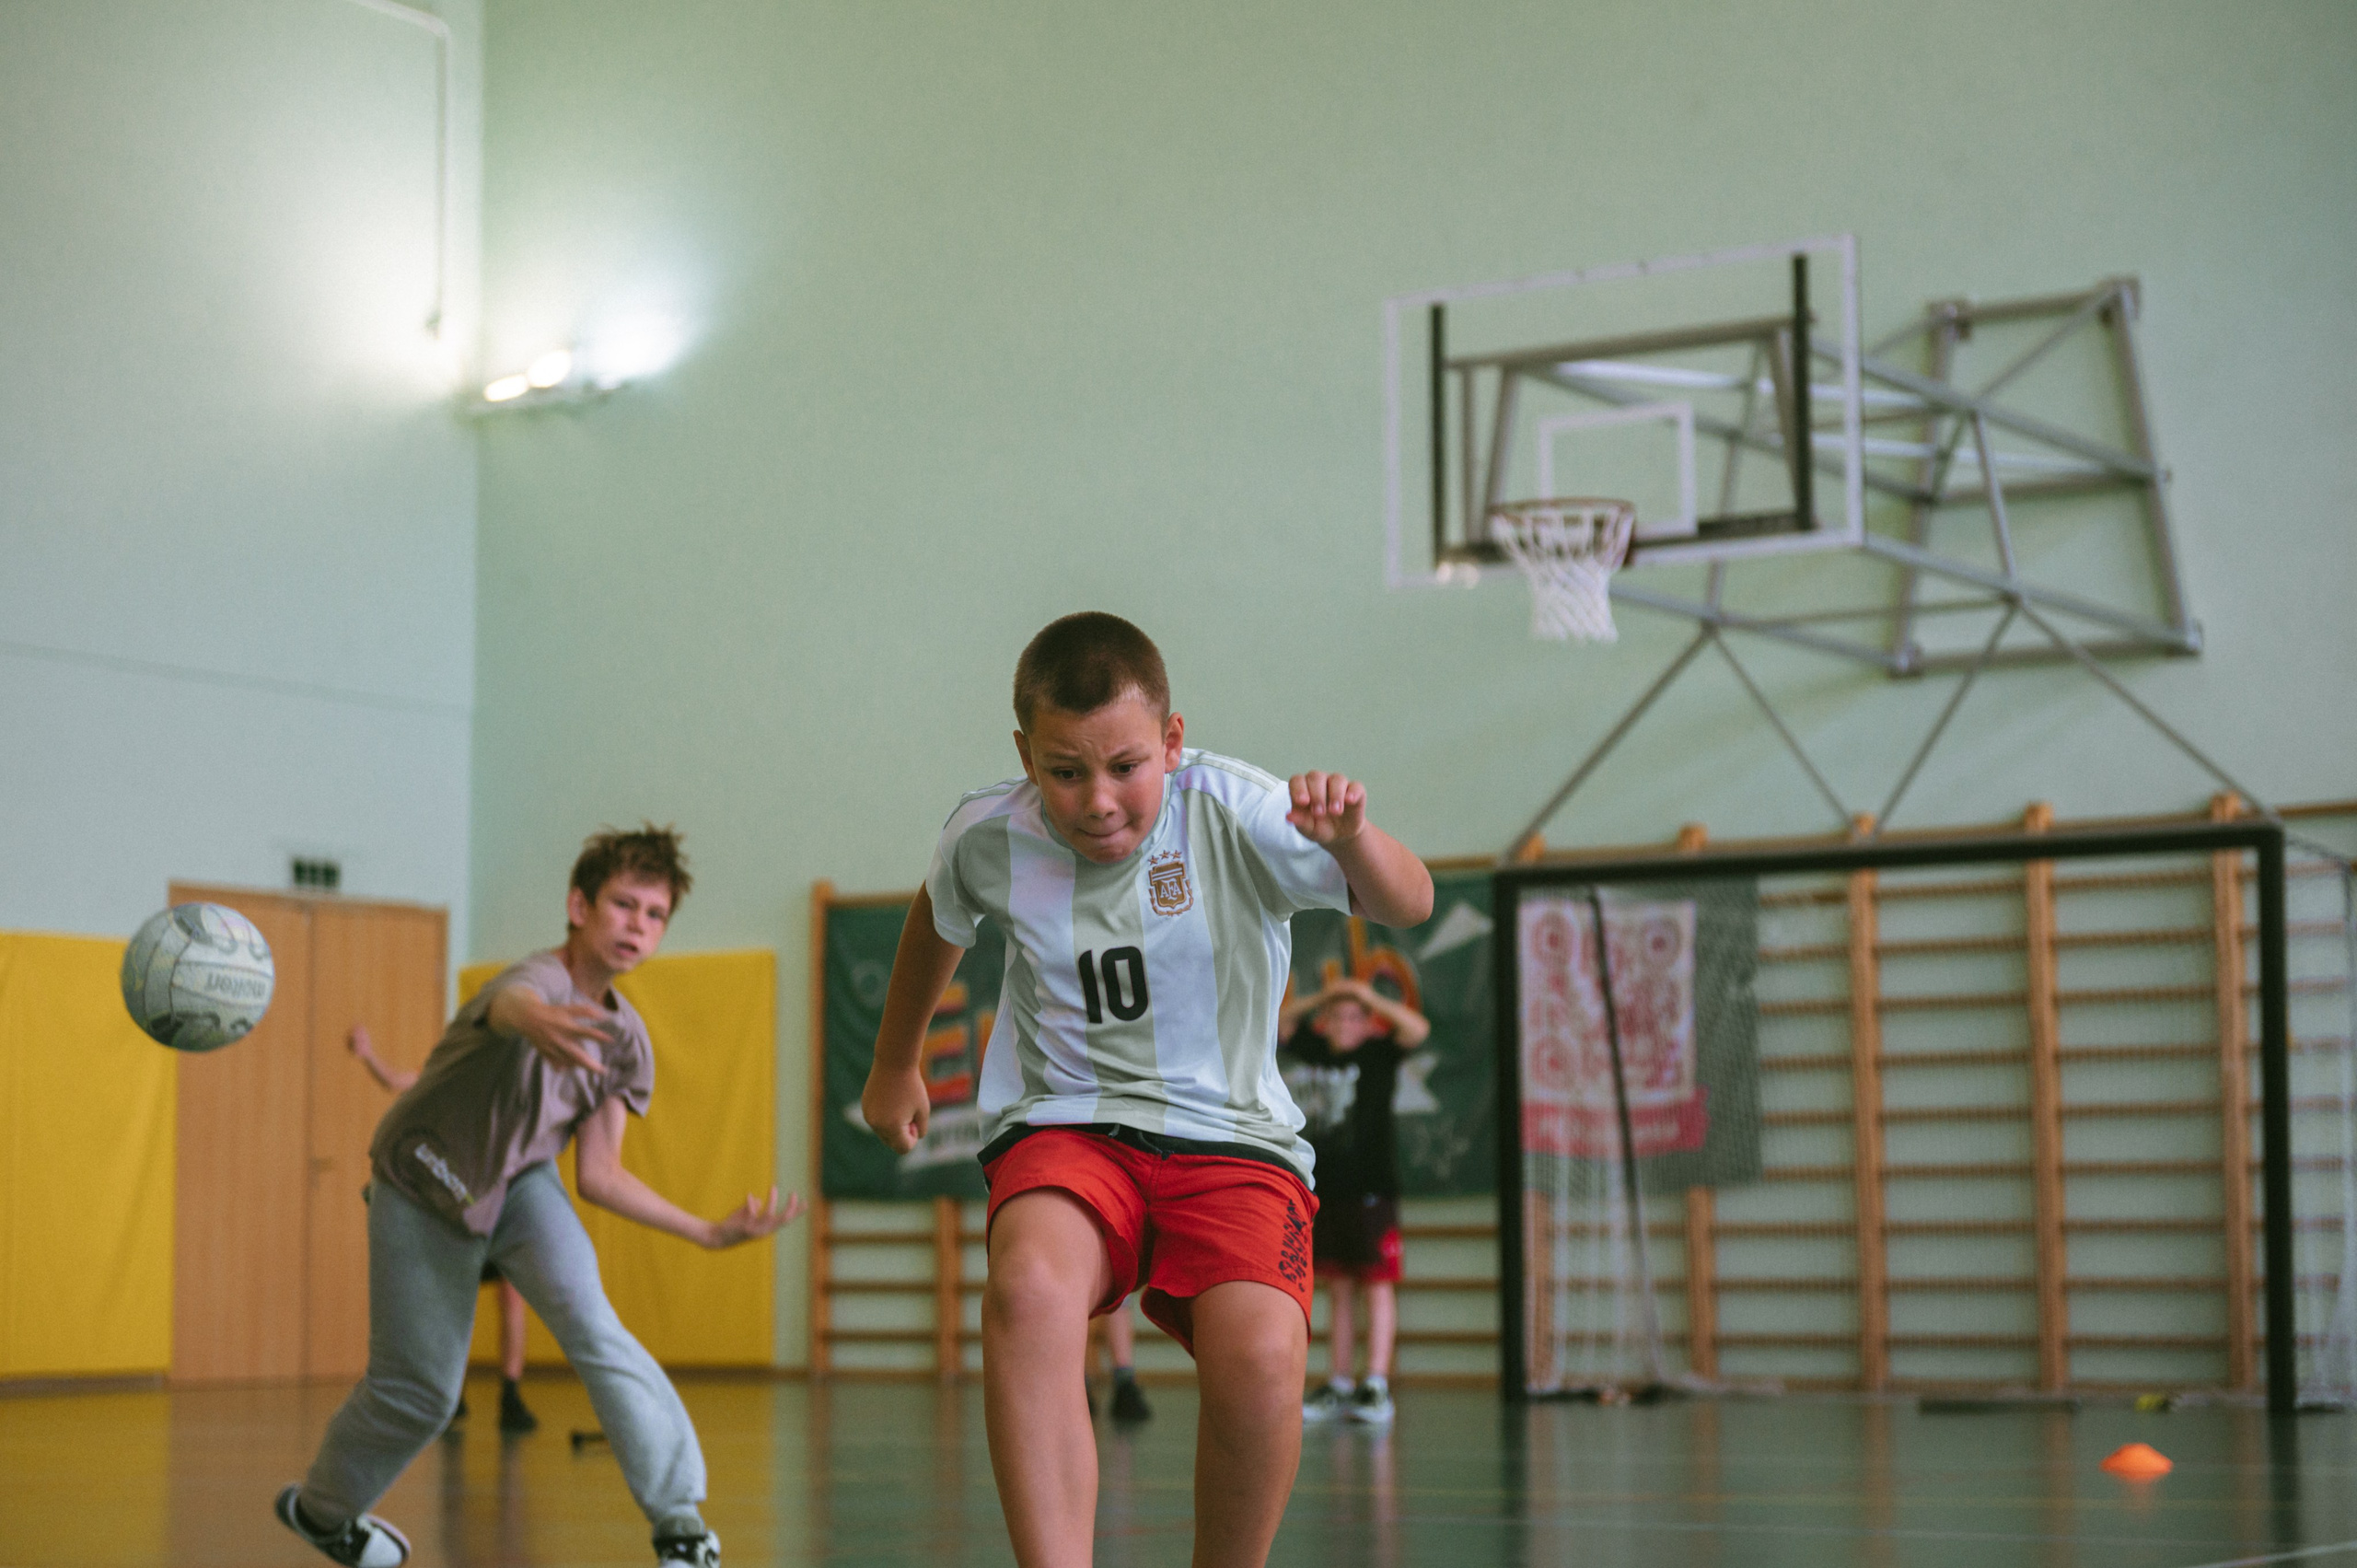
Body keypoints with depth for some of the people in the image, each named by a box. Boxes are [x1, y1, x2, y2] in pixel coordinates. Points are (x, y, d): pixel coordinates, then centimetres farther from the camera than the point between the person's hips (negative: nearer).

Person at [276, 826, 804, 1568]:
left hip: (520, 1183, 4)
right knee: (420, 1391, 4)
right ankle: (320, 1507, 35)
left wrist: (712, 1232, -12)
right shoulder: (537, 983, -33)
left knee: (588, 1319, -22)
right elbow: (512, 1006, -61)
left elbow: (598, 1175, -7)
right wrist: (537, 1023, -87)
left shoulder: (626, 1038, -12)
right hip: (425, 1193, -4)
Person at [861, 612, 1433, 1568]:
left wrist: (1349, 841, -39)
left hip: (1231, 1138, -1)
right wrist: (895, 1064, 36)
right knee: (1029, 1289, -35)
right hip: (1062, 1126, 1)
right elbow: (938, 918, 22)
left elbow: (1408, 905, -16)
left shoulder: (1230, 810, -11)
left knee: (1262, 1354, -29)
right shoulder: (989, 837, -2)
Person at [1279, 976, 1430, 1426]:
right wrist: (1320, 998, 4)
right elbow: (1277, 1021, 16)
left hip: (1371, 1186, -5)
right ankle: (1338, 1386, 14)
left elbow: (1417, 1029, -16)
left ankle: (1377, 1385, -10)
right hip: (1326, 1186, 5)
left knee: (1377, 1282, -7)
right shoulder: (1314, 1049, 10)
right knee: (1338, 1287, 10)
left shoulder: (1378, 1052, -1)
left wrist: (1370, 996, -15)